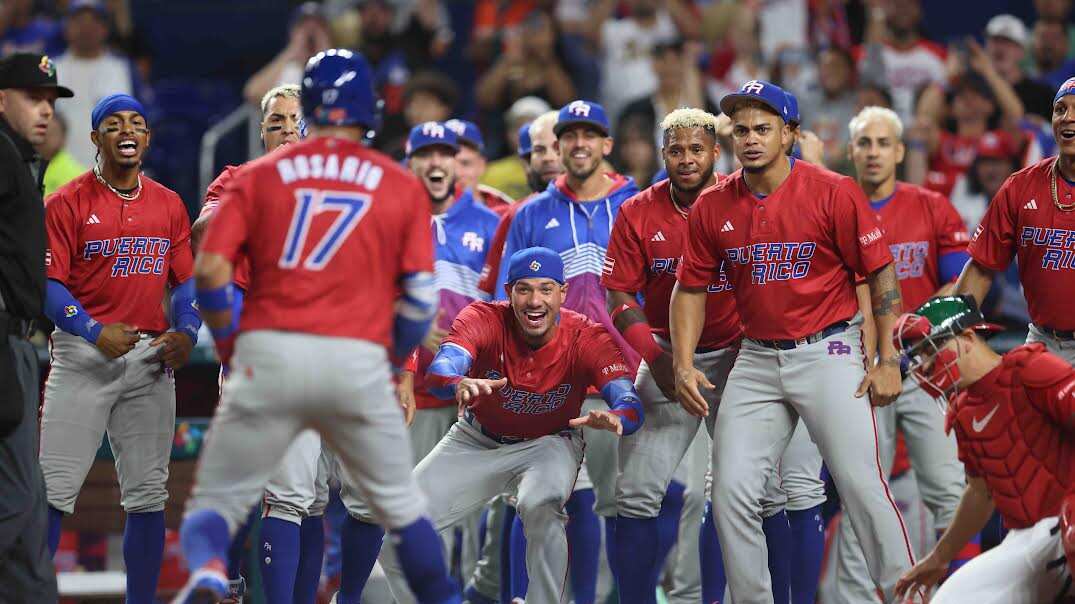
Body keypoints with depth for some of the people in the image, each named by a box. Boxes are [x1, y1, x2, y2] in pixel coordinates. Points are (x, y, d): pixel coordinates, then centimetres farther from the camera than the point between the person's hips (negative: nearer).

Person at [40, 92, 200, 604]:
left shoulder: (169, 206, 13)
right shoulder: (68, 203, -2)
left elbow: (186, 281, 15)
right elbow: (49, 284, -7)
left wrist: (185, 332, -4)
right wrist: (94, 333, -20)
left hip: (151, 357, 4)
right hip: (83, 355, -4)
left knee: (148, 495, 6)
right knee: (54, 489, -10)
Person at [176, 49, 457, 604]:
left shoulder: (259, 175, 9)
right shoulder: (402, 186, 10)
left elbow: (209, 270, 0)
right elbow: (421, 297, 5)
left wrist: (230, 348, 14)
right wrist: (391, 358, 21)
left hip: (269, 355, -1)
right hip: (360, 360, 1)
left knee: (215, 501, 5)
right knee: (400, 503, 20)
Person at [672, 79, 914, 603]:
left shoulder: (832, 193, -7)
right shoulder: (712, 208, 4)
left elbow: (880, 273, -4)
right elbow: (691, 289, 12)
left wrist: (888, 362, -7)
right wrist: (683, 366, 1)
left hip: (828, 353, -4)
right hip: (757, 361, 4)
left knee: (862, 485, -10)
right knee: (732, 492, -1)